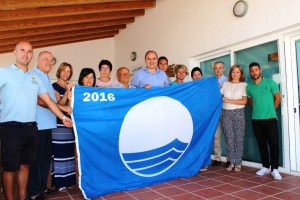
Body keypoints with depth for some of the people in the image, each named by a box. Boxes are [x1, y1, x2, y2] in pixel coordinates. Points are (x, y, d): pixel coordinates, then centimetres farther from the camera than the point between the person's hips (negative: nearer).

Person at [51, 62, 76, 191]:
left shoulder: (71, 86, 16)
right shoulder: (55, 86, -2)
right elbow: (60, 104, -13)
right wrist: (67, 91, -20)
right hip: (59, 123, -6)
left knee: (68, 151, 8)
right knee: (59, 152, -5)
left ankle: (68, 180, 17)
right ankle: (59, 183, 3)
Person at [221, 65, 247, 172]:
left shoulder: (244, 85, 5)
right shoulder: (225, 84, 13)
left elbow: (244, 101, -5)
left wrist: (229, 100, -8)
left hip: (238, 113, -2)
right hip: (226, 113, 2)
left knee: (239, 138, 0)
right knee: (229, 138, 3)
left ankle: (238, 163, 10)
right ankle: (232, 162, 14)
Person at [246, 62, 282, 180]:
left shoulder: (270, 83, -1)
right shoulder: (249, 87, 7)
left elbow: (278, 98, 4)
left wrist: (270, 110, 6)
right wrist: (257, 110, 10)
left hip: (270, 118, -3)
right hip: (256, 119, 3)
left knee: (274, 143, -4)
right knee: (261, 144, 9)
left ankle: (274, 169, 3)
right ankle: (265, 167, 19)